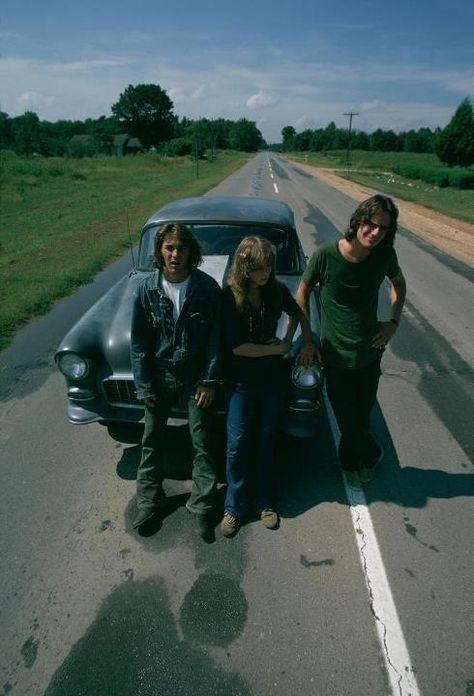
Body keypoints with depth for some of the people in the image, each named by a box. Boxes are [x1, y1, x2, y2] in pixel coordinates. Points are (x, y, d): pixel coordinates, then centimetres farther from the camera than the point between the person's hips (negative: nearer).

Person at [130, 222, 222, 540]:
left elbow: (215, 338, -7)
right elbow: (139, 340, -3)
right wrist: (144, 385, -4)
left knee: (202, 442, 8)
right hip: (159, 374, 2)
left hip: (195, 375, -1)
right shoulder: (147, 289, -9)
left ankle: (203, 506, 25)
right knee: (153, 440, 14)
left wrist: (209, 381, -9)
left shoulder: (207, 287, -12)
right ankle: (150, 501, 34)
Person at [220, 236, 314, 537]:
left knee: (267, 442, 15)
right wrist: (277, 349, -12)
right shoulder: (230, 297, -16)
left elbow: (297, 313, 15)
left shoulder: (277, 290, -5)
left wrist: (307, 343, 2)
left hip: (273, 379, 3)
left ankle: (265, 502, 32)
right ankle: (235, 507, 24)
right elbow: (236, 346, -19)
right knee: (237, 445, 4)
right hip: (242, 381, -3)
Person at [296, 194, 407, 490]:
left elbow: (399, 283, 13)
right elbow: (302, 293, -6)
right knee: (348, 420, 9)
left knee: (362, 415, 17)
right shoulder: (326, 255, -19)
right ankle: (372, 454, 41)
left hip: (370, 353, 3)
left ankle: (352, 461, 46)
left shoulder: (385, 255, -9)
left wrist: (394, 321, 1)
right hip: (336, 356, -2)